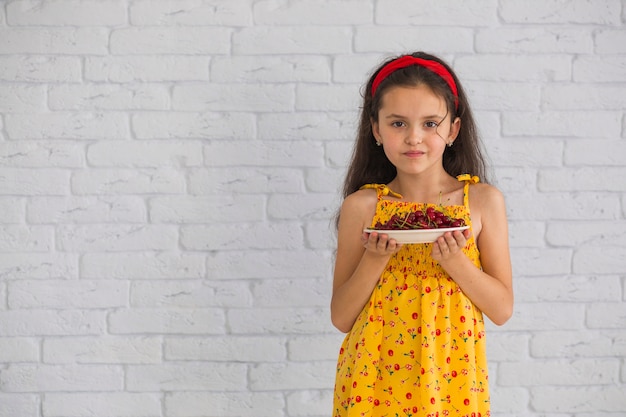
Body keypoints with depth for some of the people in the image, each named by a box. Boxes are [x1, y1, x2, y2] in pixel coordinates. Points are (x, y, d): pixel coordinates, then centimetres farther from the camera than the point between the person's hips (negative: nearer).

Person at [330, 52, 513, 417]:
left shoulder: (483, 200, -3)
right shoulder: (362, 206, -3)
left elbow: (502, 310, -2)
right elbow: (341, 318, -2)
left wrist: (453, 259, -17)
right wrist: (376, 258, -16)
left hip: (451, 378, 0)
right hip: (374, 379, 0)